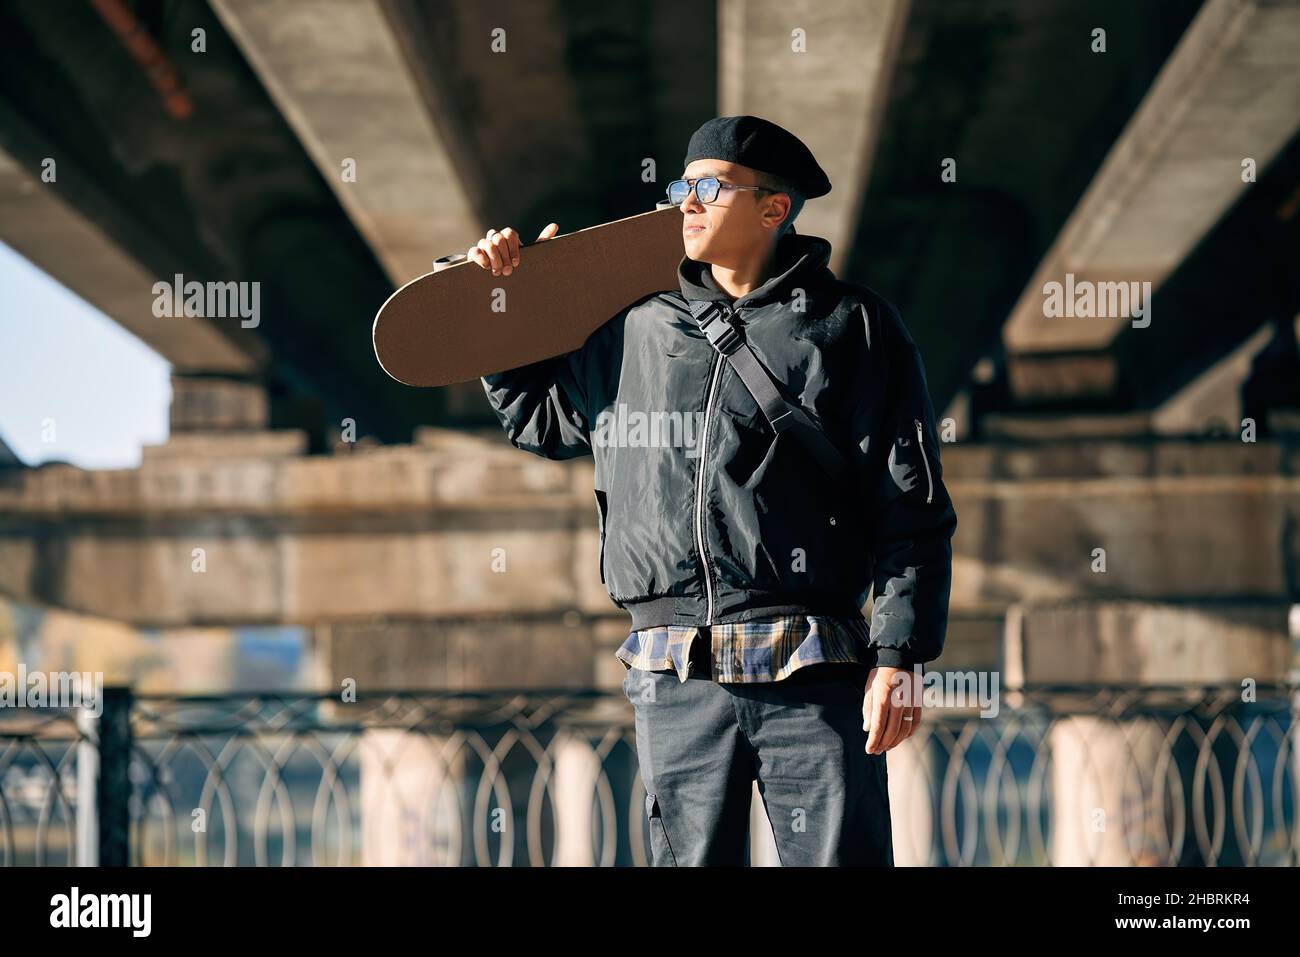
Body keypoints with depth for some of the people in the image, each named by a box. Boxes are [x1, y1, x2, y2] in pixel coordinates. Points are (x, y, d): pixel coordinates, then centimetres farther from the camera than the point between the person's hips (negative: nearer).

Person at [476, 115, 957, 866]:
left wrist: (902, 659, -9)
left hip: (812, 676, -4)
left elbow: (914, 512, 0)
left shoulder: (853, 326, 4)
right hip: (675, 684, 4)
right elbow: (539, 416, 34)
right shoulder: (637, 332, 15)